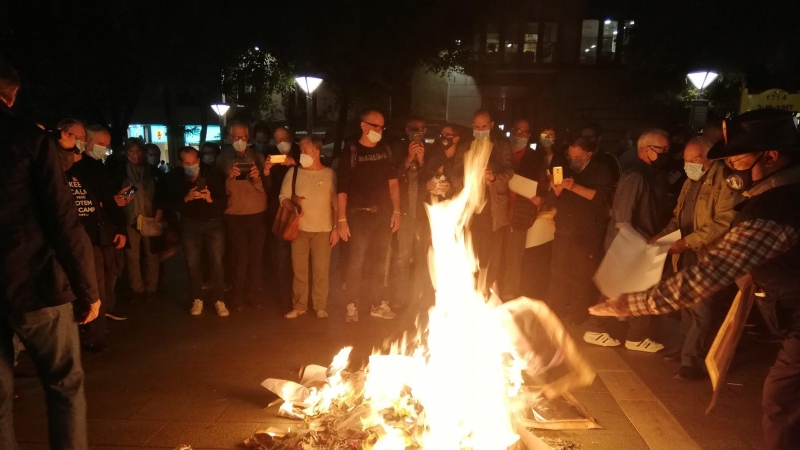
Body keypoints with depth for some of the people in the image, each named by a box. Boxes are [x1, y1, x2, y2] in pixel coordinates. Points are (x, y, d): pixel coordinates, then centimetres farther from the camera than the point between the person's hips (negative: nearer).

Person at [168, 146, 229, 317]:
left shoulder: (213, 175, -14)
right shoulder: (174, 178, -9)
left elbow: (224, 202, -13)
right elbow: (173, 206, -9)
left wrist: (210, 199, -34)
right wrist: (186, 198, -29)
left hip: (213, 223, -1)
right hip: (190, 224, 2)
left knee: (217, 262, -4)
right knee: (192, 263, 5)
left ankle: (219, 300, 6)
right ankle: (197, 299, 19)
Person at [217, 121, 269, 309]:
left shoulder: (257, 156, 3)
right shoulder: (223, 158, 2)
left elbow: (266, 188, 0)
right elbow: (222, 191, -3)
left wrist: (257, 179, -20)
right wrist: (229, 178, -22)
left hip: (258, 214, 1)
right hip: (234, 215, -1)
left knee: (256, 256, 3)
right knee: (240, 256, -1)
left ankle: (254, 294, 13)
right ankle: (239, 296, 9)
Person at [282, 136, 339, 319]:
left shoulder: (329, 174, -3)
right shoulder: (294, 172, 2)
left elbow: (337, 204, -1)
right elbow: (284, 197, 6)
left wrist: (336, 227, -5)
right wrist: (292, 207, -14)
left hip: (323, 230, -2)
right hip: (299, 228, 2)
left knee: (321, 270, 1)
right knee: (299, 269, 6)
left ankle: (320, 306, 14)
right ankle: (299, 305, 17)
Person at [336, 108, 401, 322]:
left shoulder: (385, 150, 7)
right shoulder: (350, 151, -6)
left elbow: (393, 182, 11)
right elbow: (342, 189, -9)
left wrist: (396, 211, 4)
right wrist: (342, 219, -14)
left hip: (383, 214, 4)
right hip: (359, 215, -4)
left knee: (378, 262, 12)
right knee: (356, 262, -3)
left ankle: (377, 304, 22)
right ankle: (353, 306, 10)